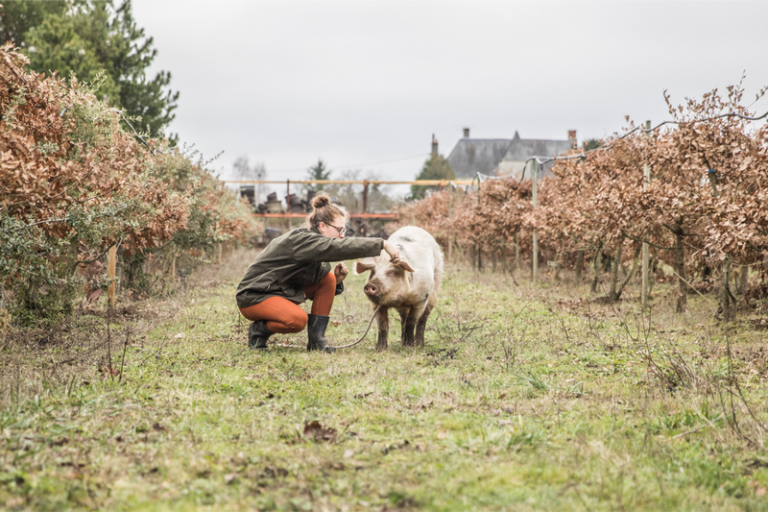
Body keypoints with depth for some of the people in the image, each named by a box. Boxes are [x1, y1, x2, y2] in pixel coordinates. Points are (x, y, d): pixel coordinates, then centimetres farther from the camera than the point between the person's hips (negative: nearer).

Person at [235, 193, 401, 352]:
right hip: (254, 297, -9)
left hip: (282, 292, 10)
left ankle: (316, 339, -5)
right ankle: (259, 330, -5)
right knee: (298, 319, -35)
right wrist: (382, 244, -38)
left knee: (328, 279, -3)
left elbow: (317, 288, 9)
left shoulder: (312, 244, 6)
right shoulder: (300, 240, -23)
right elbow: (339, 248, -37)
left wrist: (337, 280, -12)